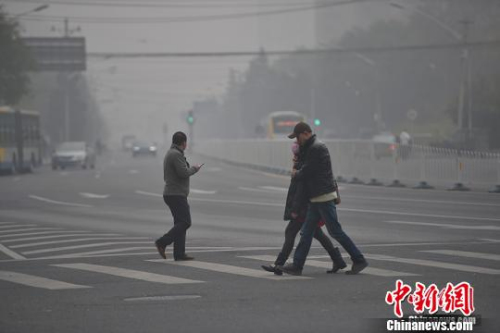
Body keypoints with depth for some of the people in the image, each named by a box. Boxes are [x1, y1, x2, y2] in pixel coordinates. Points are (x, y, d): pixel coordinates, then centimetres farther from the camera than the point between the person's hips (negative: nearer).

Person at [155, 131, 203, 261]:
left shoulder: (169, 154, 16)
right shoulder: (176, 154, -15)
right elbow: (184, 173, -22)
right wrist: (194, 168, -4)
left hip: (171, 194, 10)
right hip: (177, 195, -10)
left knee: (180, 223, 7)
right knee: (185, 222, -11)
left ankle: (179, 254, 3)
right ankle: (162, 242, -16)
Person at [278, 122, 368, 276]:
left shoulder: (316, 148, -16)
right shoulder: (312, 147, 17)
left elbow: (306, 172, -14)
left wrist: (295, 174, 6)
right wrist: (336, 192, 26)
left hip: (324, 197, -10)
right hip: (317, 198, 10)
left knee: (335, 231, -5)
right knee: (306, 232, 7)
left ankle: (359, 260, 2)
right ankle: (297, 266, 7)